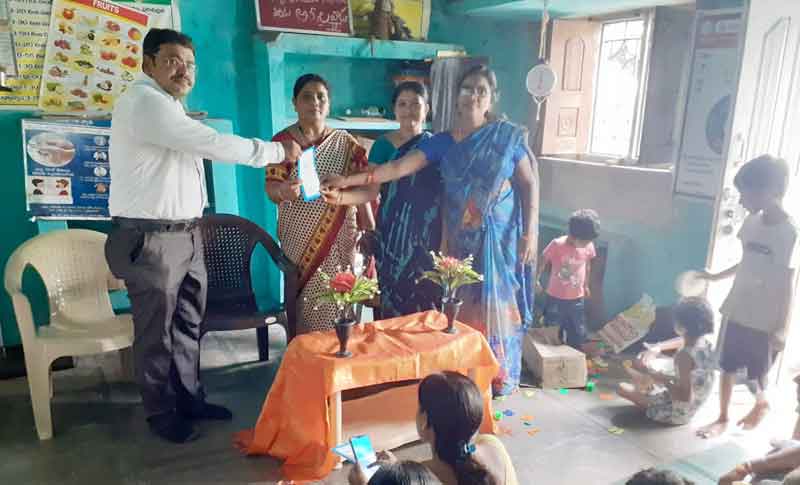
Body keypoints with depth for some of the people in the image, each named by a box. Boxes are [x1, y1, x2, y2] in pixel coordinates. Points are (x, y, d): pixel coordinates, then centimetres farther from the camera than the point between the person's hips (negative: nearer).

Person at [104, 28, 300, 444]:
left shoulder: (169, 108, 17)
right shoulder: (144, 101, -16)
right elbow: (213, 144, -21)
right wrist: (277, 150, -12)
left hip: (187, 235, 9)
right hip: (151, 240, -9)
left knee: (188, 325, 17)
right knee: (157, 332, 6)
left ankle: (190, 399, 32)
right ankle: (162, 414, 22)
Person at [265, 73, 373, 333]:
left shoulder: (344, 141, 5)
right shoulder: (283, 141, -2)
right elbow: (271, 187, -8)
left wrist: (369, 229, -1)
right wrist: (283, 191, -32)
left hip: (340, 238, 2)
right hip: (300, 238, -1)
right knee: (304, 299, 0)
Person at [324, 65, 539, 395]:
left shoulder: (509, 136, -4)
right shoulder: (443, 142, 2)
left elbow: (530, 184, -3)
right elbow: (400, 167, -6)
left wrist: (530, 233, -10)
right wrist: (350, 180, -15)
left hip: (500, 238, -3)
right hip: (460, 239, 3)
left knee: (495, 304, 3)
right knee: (461, 305, 9)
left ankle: (500, 377, 20)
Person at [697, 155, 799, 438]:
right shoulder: (752, 222, -1)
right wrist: (716, 277, 17)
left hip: (765, 320, -5)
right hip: (737, 311, 5)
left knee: (756, 376, 12)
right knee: (727, 366, 12)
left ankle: (762, 404, 41)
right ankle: (722, 418, 27)